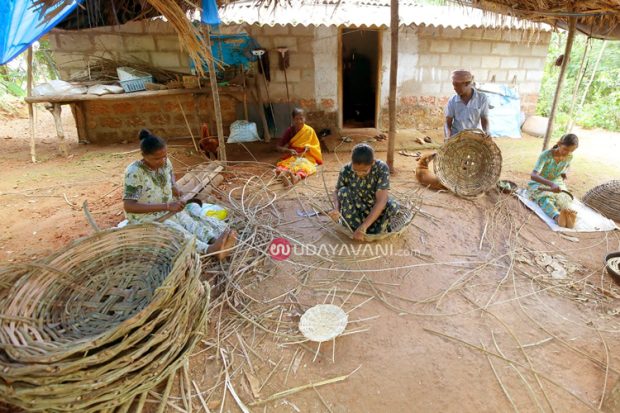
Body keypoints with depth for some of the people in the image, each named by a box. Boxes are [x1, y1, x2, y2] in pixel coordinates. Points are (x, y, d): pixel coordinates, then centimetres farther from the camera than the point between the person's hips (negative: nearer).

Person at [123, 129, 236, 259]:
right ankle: (209, 250, -57)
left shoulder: (164, 162, -5)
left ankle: (216, 242, -50)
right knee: (177, 232, -33)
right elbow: (128, 206, -31)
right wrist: (167, 206, -36)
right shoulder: (134, 172, -24)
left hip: (168, 210, 6)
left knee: (191, 222, -25)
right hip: (146, 219, -6)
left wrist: (174, 186, -4)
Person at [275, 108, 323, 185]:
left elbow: (316, 146, 5)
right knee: (283, 165, -32)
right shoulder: (289, 131, -1)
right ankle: (283, 175, -64)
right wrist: (288, 150, -20)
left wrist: (309, 147, -17)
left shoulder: (309, 130, -2)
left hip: (306, 157, -1)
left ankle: (297, 177, -67)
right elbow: (279, 147, 0)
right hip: (292, 157, 1)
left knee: (305, 165, -36)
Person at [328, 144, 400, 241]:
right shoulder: (346, 170, -20)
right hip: (355, 210, 1)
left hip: (375, 210, -1)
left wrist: (363, 227, -41)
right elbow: (337, 192, -4)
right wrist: (337, 209, -27)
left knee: (393, 205, -31)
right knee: (343, 191, -27)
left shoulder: (382, 168, -25)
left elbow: (381, 200, -32)